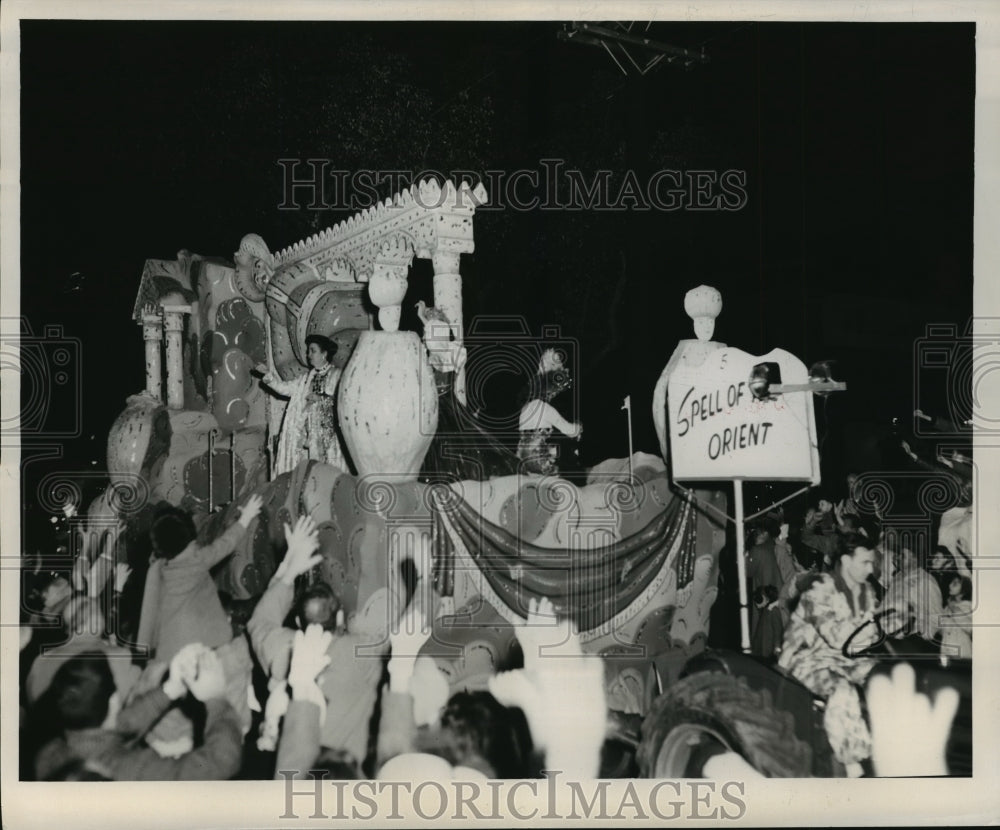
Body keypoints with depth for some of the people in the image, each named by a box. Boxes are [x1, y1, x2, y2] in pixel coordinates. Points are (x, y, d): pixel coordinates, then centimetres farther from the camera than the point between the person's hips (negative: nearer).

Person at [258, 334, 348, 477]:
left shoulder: (336, 375, 0)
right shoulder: (305, 379, 19)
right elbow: (285, 387, 12)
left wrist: (321, 399, -14)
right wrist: (268, 374, 3)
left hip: (328, 432, -5)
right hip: (308, 435, 5)